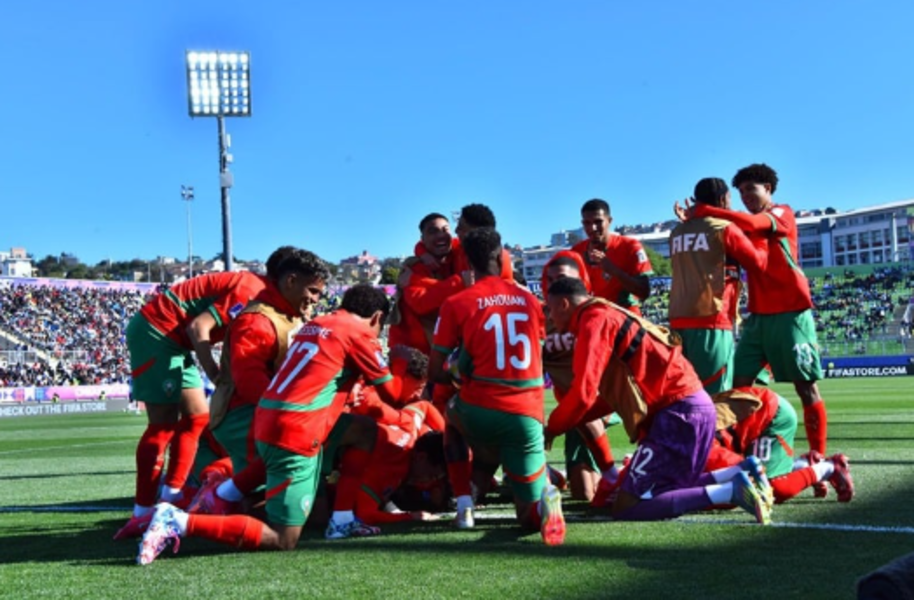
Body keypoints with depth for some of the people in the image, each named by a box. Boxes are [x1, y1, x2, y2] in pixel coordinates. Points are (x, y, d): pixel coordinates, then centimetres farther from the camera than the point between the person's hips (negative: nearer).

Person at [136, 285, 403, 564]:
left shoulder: (315, 324, 19)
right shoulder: (359, 333, -4)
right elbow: (392, 394, 4)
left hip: (269, 422, 9)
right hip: (295, 434, -9)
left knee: (366, 430, 22)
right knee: (282, 541, -5)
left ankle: (342, 521, 18)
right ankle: (179, 522, -15)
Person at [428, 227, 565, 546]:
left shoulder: (456, 304, 0)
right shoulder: (529, 300, 11)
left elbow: (435, 372, 2)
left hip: (479, 411, -2)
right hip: (528, 415, 2)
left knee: (454, 414, 37)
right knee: (531, 515, 16)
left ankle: (464, 506, 21)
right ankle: (546, 494, -22)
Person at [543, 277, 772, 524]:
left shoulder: (594, 320, -9)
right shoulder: (609, 316, 21)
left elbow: (582, 393, -15)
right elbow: (612, 395, 22)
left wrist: (552, 428, 1)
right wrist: (563, 420, 19)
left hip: (680, 412, -10)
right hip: (693, 407, 10)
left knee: (627, 507, -7)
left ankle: (730, 492, -15)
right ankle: (742, 473, 9)